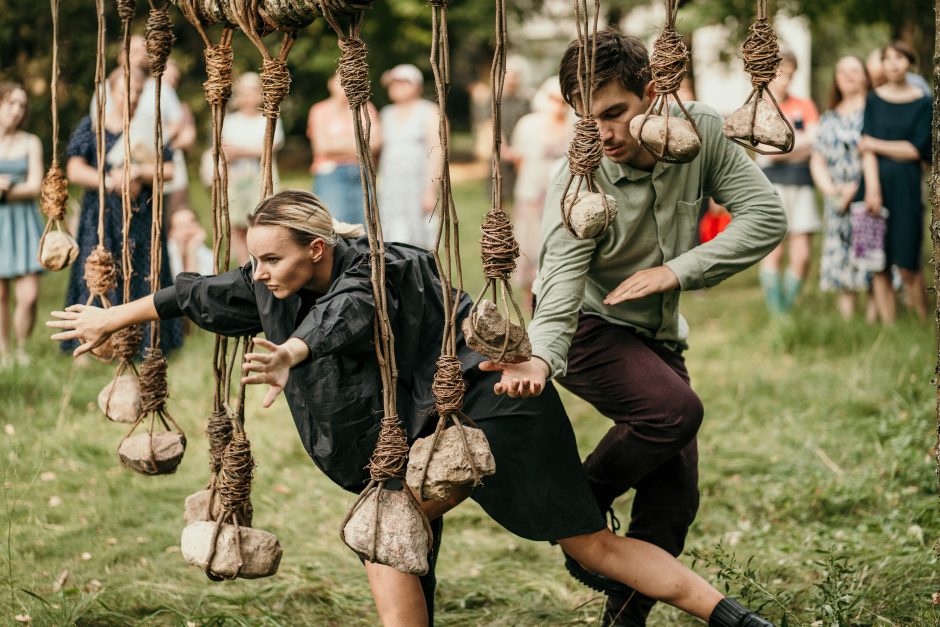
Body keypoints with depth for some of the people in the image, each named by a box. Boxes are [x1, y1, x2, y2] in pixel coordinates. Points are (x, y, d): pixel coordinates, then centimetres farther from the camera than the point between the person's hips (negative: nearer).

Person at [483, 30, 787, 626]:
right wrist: (542, 358, -52)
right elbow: (560, 290, -31)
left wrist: (678, 270, -21)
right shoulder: (580, 180, -24)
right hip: (590, 327, -5)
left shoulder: (700, 131, -14)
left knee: (674, 500, 0)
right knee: (675, 407, -32)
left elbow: (767, 217, -13)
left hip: (658, 336, 5)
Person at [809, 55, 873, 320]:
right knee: (839, 263, 0)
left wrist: (856, 188, -13)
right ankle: (845, 320, 3)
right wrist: (830, 189, -4)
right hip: (837, 203, 5)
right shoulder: (828, 119, 18)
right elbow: (817, 160, 14)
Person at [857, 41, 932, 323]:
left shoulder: (922, 103, 4)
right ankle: (888, 324, 2)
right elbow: (866, 149, 0)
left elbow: (916, 150, -5)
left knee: (907, 264, -7)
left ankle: (924, 323, 4)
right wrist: (872, 188, -11)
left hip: (905, 186, -2)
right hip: (874, 183, 2)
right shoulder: (874, 100, 10)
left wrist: (875, 144, -3)